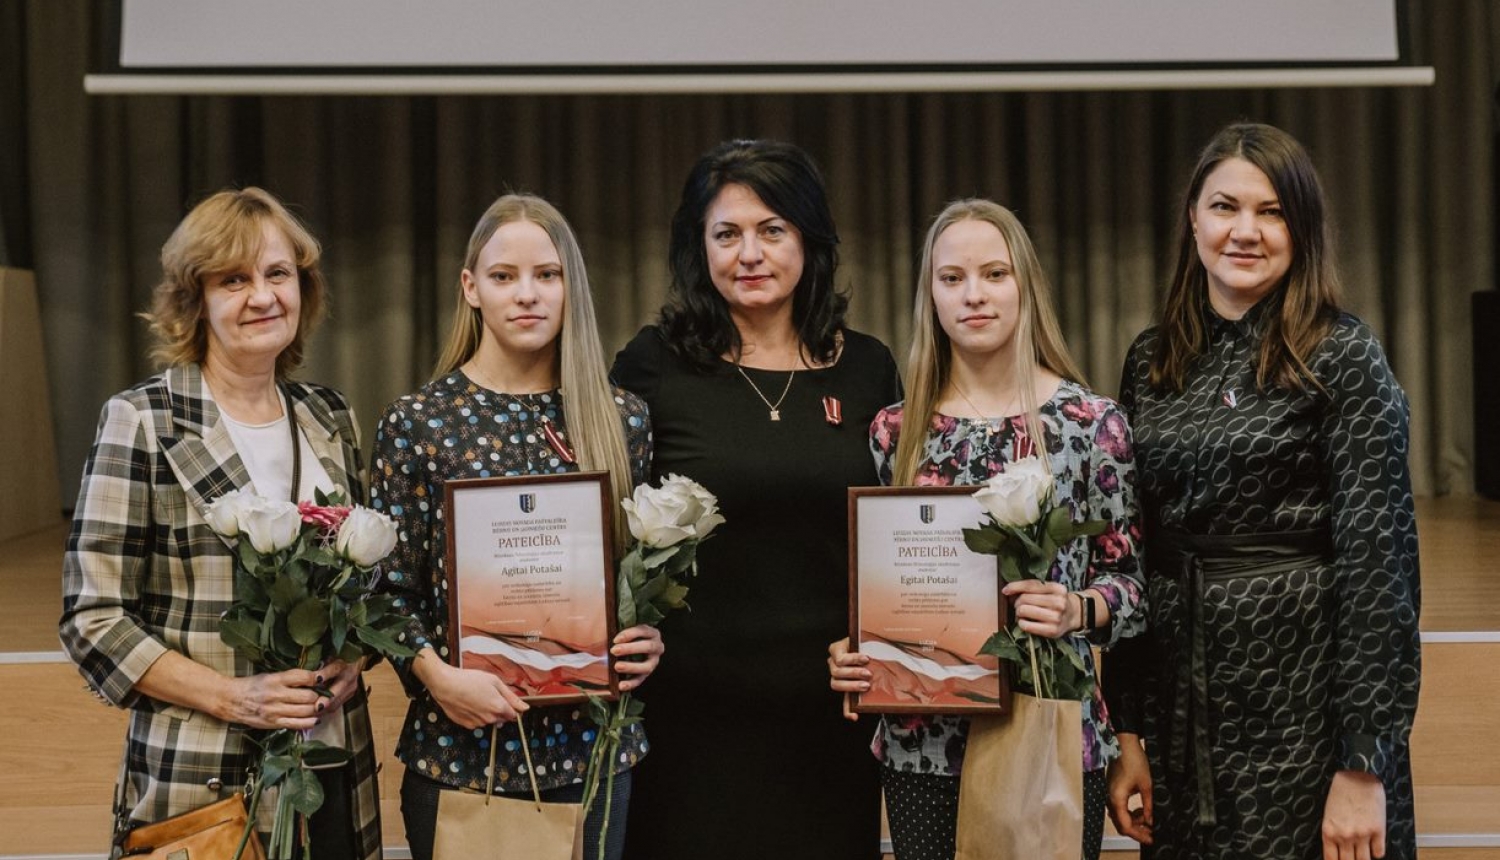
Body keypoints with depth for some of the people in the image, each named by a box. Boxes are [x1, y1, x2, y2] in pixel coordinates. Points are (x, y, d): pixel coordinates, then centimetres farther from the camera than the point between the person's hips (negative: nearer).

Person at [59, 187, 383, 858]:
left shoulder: (329, 418, 8)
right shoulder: (142, 422, -7)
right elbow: (93, 619, -9)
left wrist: (353, 658, -3)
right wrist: (235, 696, -18)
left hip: (334, 770, 4)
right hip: (202, 777, -4)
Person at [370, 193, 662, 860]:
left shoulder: (622, 419, 4)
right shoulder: (417, 422, -3)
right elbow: (391, 586, -2)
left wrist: (649, 638, -6)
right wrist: (437, 674, -16)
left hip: (593, 742, 2)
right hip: (461, 746, -2)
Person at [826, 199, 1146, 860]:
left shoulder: (1093, 421, -2)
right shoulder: (896, 430, 6)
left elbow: (1129, 575, 2)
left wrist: (1077, 609, -18)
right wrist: (849, 653, -6)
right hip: (920, 743, 2)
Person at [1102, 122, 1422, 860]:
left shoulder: (1343, 358, -8)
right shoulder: (1152, 362, 6)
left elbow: (1377, 559, -12)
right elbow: (1130, 554, 8)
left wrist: (1363, 765, -15)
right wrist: (1127, 730, 5)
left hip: (1304, 697, -4)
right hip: (1177, 701, 5)